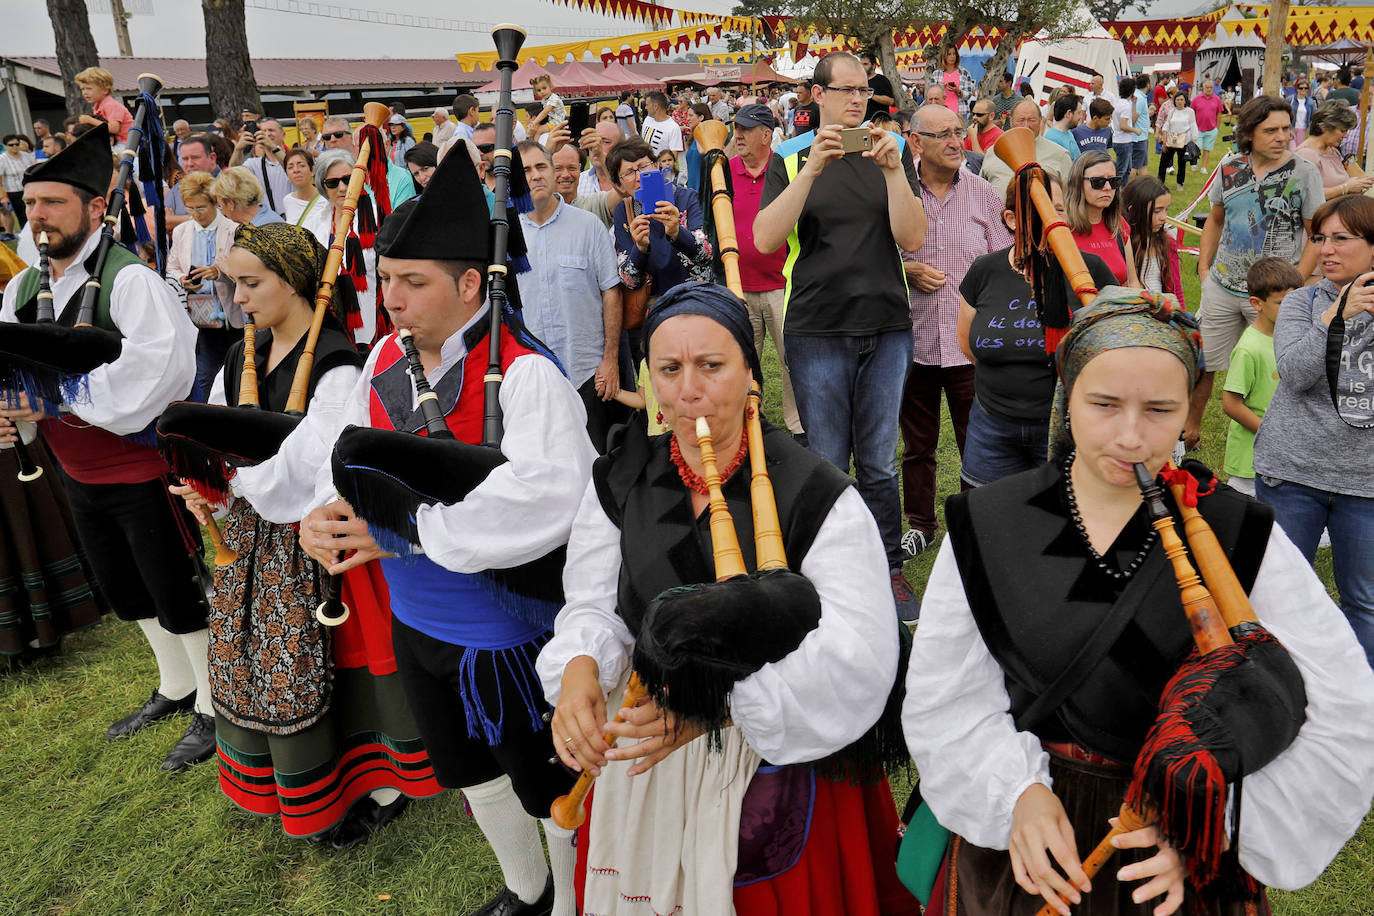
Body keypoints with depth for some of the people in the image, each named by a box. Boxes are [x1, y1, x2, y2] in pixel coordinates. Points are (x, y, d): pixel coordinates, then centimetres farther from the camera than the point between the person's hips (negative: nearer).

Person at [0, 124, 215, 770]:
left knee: (178, 595, 5)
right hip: (77, 476, 8)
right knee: (125, 592, 23)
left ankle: (213, 706, 27)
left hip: (143, 473, -8)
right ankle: (174, 687, 45)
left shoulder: (128, 279, -20)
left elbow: (162, 368, -32)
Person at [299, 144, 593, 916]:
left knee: (546, 785, 15)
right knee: (470, 771, 28)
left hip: (508, 628, -8)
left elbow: (545, 500, -39)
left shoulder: (524, 374, -26)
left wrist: (404, 531, -35)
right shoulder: (386, 360, -2)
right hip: (415, 620, 8)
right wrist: (328, 512, -18)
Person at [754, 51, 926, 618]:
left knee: (879, 463, 8)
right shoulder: (790, 157, 5)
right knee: (826, 463, 6)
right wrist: (811, 169, -18)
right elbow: (764, 239, -11)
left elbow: (912, 238, -2)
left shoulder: (893, 150, 9)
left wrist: (892, 170, -14)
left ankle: (889, 569, 22)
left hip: (886, 327, 1)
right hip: (816, 331, -1)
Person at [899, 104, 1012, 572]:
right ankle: (920, 525, 30)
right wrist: (906, 270, -12)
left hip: (972, 342, 0)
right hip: (914, 340, 0)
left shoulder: (983, 194, 5)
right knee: (917, 443, 12)